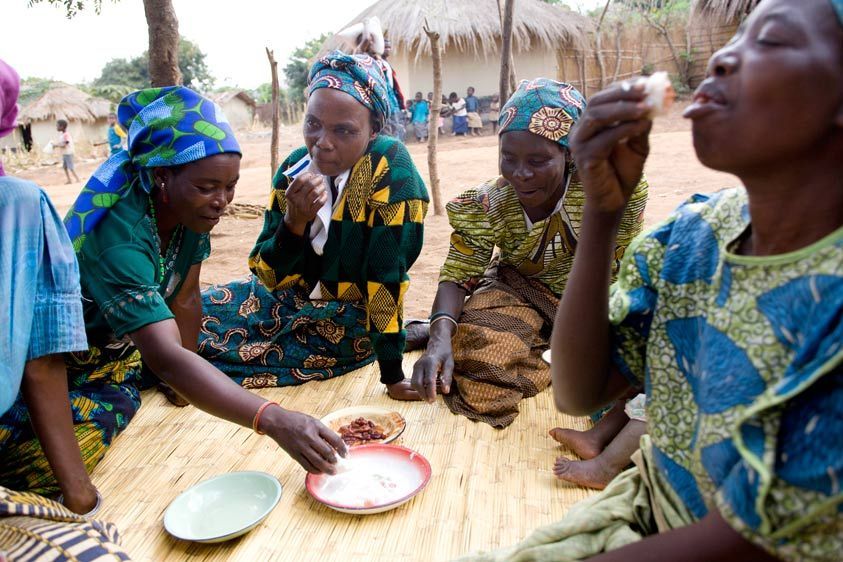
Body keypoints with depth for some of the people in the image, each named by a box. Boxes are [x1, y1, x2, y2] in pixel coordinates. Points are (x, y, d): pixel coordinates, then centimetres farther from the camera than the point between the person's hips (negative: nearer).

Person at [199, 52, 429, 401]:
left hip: (353, 318, -5)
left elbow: (387, 276, -23)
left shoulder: (390, 166, -21)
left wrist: (393, 375, -22)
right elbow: (269, 277, -7)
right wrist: (294, 221, -26)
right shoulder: (294, 168, -7)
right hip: (292, 299, 5)